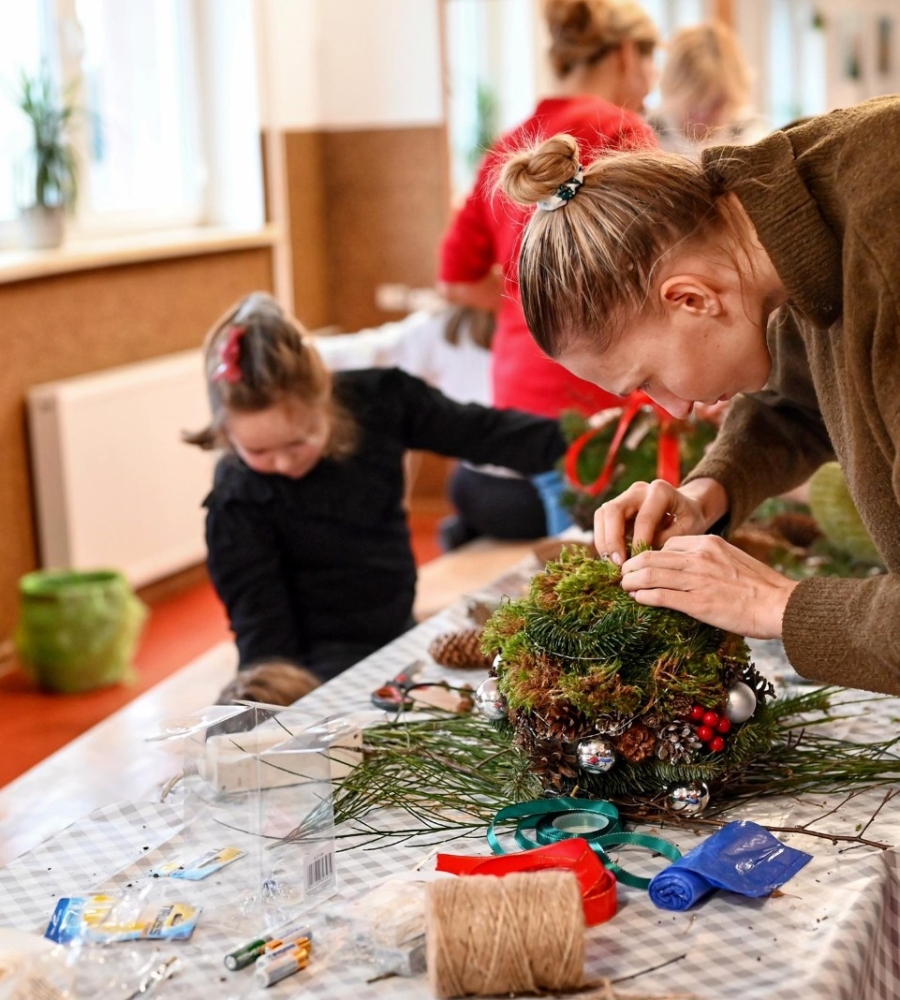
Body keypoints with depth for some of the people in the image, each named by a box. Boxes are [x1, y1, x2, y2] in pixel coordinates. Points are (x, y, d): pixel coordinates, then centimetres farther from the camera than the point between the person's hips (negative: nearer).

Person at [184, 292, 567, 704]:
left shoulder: (376, 401, -11)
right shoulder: (238, 497, -19)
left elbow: (474, 431, -1)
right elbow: (257, 614, -15)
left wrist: (568, 436, -4)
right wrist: (275, 681, -28)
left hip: (398, 632, 5)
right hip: (323, 661, -5)